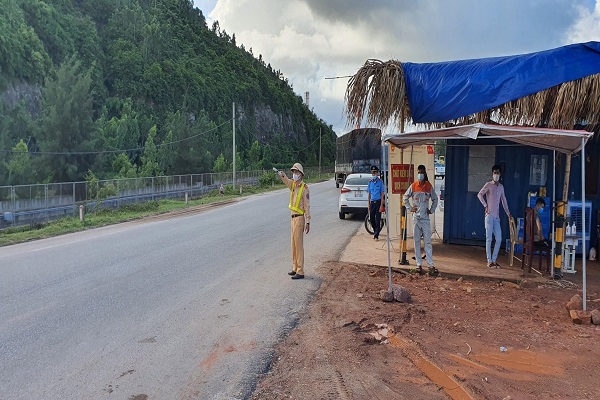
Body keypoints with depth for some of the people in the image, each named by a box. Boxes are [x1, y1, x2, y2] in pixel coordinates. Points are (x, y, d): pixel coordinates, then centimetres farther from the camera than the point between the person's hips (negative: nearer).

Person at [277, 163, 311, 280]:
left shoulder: (304, 188, -12)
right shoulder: (292, 184, 11)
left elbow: (307, 206, -15)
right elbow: (286, 180, -8)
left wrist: (308, 222, -18)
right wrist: (282, 175, -32)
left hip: (299, 218, -9)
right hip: (293, 217, 9)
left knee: (299, 244, -7)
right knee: (293, 244, 14)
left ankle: (300, 272, -3)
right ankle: (295, 268, 24)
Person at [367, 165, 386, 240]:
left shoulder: (380, 182, -5)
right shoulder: (370, 182, 8)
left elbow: (382, 194, -6)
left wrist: (381, 205, -11)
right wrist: (368, 205, 8)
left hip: (378, 202, -4)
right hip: (372, 202, 4)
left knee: (378, 219, -3)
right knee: (371, 219, 9)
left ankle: (376, 235, 1)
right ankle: (375, 232, 29)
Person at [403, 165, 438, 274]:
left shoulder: (429, 186, 2)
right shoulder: (413, 186, 1)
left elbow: (435, 199, 15)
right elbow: (405, 197, 13)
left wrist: (432, 210, 5)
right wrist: (410, 208, 3)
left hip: (425, 218, 0)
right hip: (416, 218, 0)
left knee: (427, 241, -3)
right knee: (417, 242, 4)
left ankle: (430, 265, -1)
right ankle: (419, 264, 11)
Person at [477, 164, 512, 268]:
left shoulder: (501, 187, 16)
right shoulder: (488, 185, -2)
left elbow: (504, 201, 23)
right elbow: (479, 194, -13)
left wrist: (508, 213, 20)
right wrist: (485, 206, -13)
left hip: (497, 217, 6)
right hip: (489, 216, -6)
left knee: (499, 239, 3)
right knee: (489, 238, -4)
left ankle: (494, 260, 13)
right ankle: (489, 261, 1)